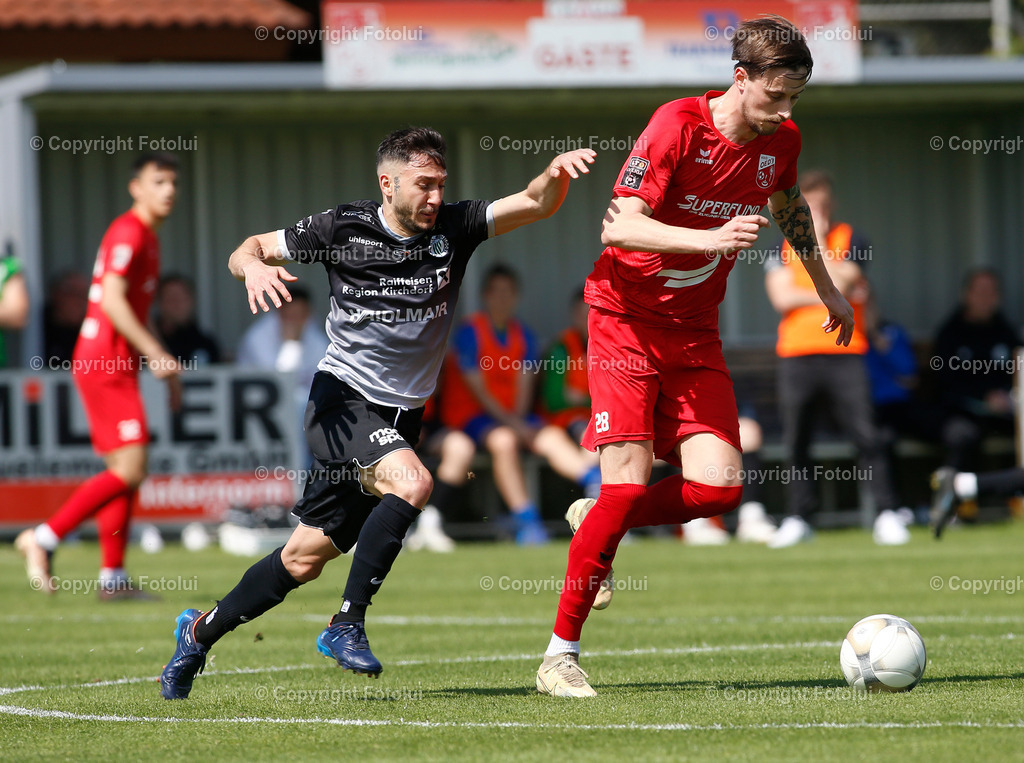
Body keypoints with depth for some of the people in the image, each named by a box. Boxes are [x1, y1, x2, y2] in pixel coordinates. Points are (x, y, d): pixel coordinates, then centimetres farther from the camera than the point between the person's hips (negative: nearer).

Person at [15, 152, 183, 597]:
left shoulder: (147, 236, 20)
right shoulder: (127, 232, -11)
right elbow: (111, 299, -21)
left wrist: (166, 365, 25)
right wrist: (155, 354, -22)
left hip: (117, 366, 10)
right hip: (105, 364, -10)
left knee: (126, 471, 8)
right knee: (130, 469, -13)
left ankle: (113, 576, 8)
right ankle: (44, 538, -7)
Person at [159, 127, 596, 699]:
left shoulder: (453, 228, -1)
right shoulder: (343, 228, -7)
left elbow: (537, 204, -8)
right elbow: (248, 249, 2)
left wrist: (557, 173, -30)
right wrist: (254, 268, -21)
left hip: (400, 416, 4)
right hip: (342, 400, -4)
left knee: (305, 560, 9)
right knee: (412, 481, -31)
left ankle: (202, 631, 29)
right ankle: (348, 625, -21)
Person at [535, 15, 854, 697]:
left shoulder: (781, 141, 0)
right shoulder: (678, 126, -19)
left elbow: (788, 203, 24)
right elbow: (618, 227, -26)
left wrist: (825, 287, 30)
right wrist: (712, 238, -37)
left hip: (696, 332, 6)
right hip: (628, 319, -6)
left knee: (720, 486, -9)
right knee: (629, 481, -15)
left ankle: (599, 521, 20)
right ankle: (561, 655, -6)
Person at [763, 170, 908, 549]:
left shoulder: (850, 240, 5)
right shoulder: (783, 247, 11)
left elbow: (839, 283, -11)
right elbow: (782, 297, -3)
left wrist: (819, 240, -6)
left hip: (844, 353, -2)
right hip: (796, 355, 2)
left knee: (866, 436, -9)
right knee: (796, 442, 3)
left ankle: (887, 515, -7)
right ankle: (798, 519, 12)